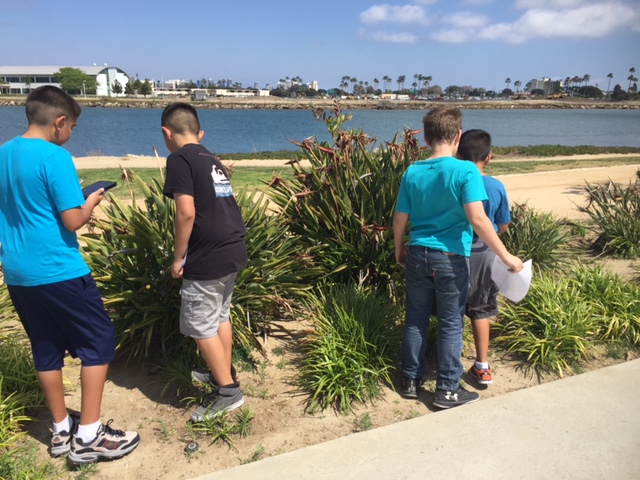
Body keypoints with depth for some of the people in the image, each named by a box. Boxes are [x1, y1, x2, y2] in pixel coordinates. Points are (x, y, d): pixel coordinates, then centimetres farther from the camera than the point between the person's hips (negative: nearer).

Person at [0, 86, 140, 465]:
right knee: (100, 341, 4)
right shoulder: (55, 157, -15)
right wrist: (91, 202, 2)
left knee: (46, 349, 16)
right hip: (58, 271, -8)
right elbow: (73, 221, -17)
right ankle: (89, 436, 6)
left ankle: (62, 430, 26)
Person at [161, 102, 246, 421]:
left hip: (207, 258, -9)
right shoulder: (212, 160, 16)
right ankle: (223, 374, 36)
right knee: (220, 317, 22)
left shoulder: (179, 160, -9)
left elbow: (186, 212, -20)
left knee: (200, 326, 3)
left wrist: (178, 257, -10)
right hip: (233, 251, 9)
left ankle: (228, 391, 9)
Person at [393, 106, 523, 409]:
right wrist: (506, 256, -16)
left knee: (415, 320, 15)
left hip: (417, 255, 4)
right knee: (451, 325, 9)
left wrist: (399, 250, 21)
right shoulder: (465, 171, -14)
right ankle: (447, 390, 19)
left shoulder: (412, 173, 0)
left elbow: (399, 219, 5)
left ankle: (411, 380, 28)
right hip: (451, 259, -4)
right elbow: (477, 219, -22)